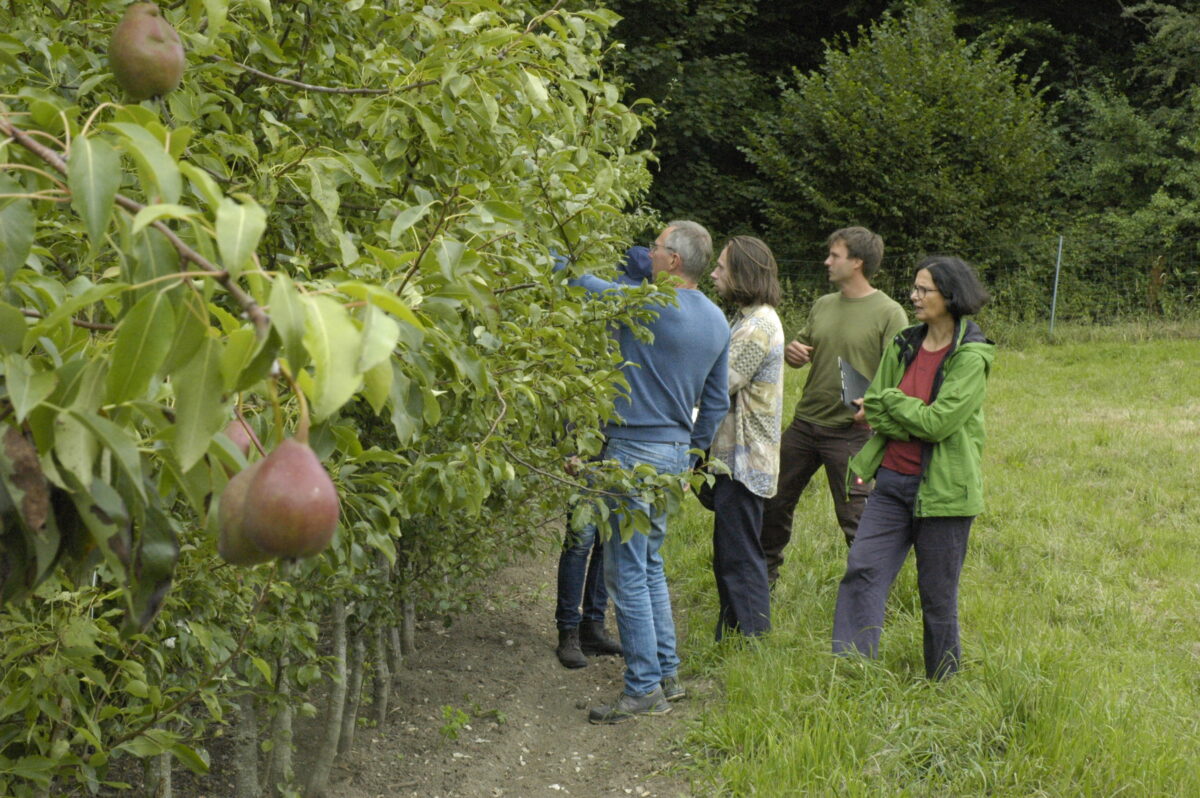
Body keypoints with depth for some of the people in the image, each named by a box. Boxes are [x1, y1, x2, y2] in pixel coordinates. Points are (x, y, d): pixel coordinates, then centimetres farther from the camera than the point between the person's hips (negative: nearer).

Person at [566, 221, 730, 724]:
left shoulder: (648, 304, -16)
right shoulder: (717, 321, 10)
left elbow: (576, 280, -11)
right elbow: (716, 403, 16)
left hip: (636, 451, -9)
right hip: (677, 450, 9)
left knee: (627, 572, -3)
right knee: (650, 564, 19)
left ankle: (645, 688, 0)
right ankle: (667, 673, 23)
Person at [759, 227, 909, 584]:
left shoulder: (889, 314, -10)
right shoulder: (823, 305, 10)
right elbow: (802, 347, 22)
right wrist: (791, 352, -3)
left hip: (851, 431, -6)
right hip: (805, 423, 7)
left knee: (855, 516, -2)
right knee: (774, 501, 14)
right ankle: (765, 571, 33)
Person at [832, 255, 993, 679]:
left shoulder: (971, 357, -10)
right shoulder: (903, 345, 9)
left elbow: (938, 422, -18)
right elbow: (872, 410, 5)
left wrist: (889, 402, -5)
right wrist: (914, 421, -12)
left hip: (942, 489, -5)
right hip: (892, 481, 5)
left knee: (937, 595, 5)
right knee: (862, 570, -6)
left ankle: (943, 687, 23)